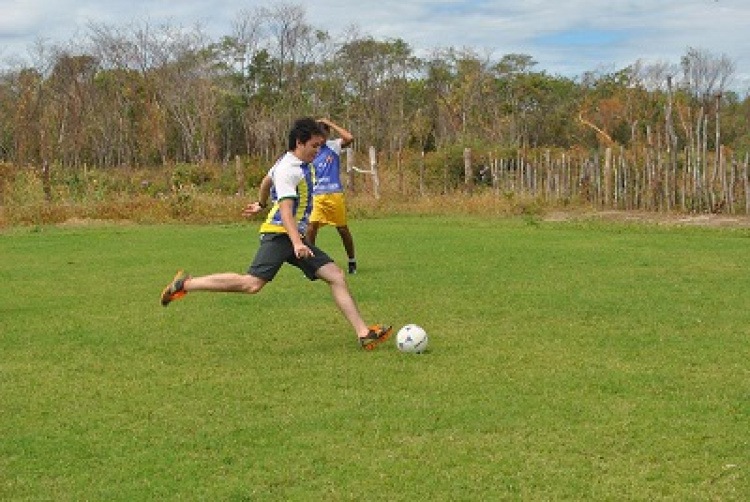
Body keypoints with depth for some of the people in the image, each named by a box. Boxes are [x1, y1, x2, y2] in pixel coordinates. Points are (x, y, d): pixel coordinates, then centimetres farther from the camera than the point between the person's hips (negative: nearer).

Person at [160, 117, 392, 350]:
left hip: (296, 236, 10)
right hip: (280, 234, -10)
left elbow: (266, 181, 35)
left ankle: (364, 334, -4)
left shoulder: (300, 164, 17)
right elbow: (285, 210, -25)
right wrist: (297, 243, -37)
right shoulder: (288, 170, -14)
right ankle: (186, 284, -7)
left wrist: (261, 204, 53)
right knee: (252, 283, -20)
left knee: (336, 276, -1)